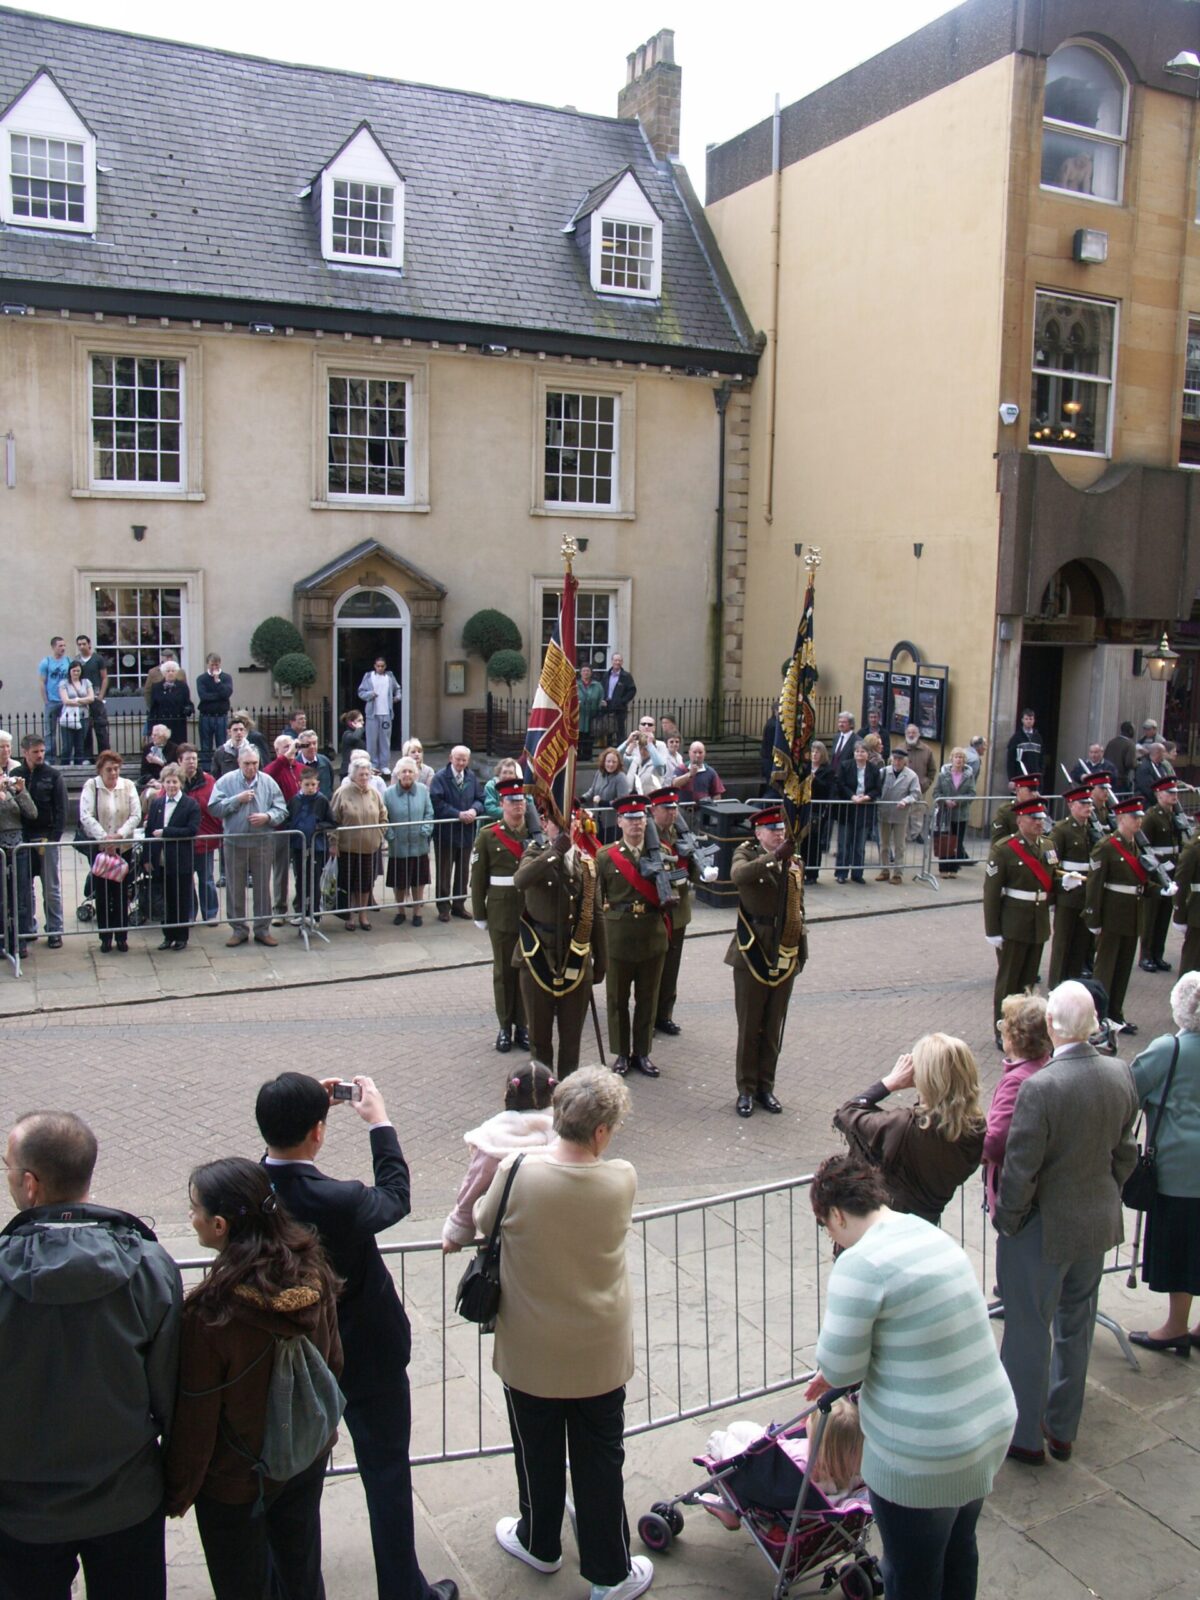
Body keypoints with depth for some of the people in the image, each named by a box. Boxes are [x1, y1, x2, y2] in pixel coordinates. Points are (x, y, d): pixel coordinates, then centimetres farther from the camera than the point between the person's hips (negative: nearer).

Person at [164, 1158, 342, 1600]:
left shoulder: (211, 1311, -32)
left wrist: (179, 1492, -4)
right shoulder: (313, 1274, -16)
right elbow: (333, 1361, -1)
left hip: (236, 1480, -5)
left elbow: (195, 1418, -20)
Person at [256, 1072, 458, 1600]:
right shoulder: (339, 1201, -33)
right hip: (365, 1358, -5)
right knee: (386, 1476, 15)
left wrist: (306, 1103, 1)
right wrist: (379, 1123, -2)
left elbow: (280, 1154, 5)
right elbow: (395, 1197, -11)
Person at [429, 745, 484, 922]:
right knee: (444, 872, 4)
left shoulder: (472, 777, 6)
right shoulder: (440, 777, -10)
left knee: (463, 871, 13)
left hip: (467, 831, 5)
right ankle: (444, 908, 13)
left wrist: (474, 810, -14)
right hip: (445, 832, -5)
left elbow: (480, 799, 8)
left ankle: (459, 905, 26)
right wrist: (458, 814, -22)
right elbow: (437, 803, -17)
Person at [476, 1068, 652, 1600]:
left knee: (538, 1456, 23)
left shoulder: (516, 1174, -24)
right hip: (601, 1356, 1)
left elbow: (483, 1222, -4)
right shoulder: (622, 1181, -19)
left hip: (530, 1356, 0)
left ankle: (539, 1543, 46)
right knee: (600, 1463, 19)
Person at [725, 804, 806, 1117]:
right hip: (752, 953, -4)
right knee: (749, 1027, 4)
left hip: (784, 956, 5)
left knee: (774, 1027, 11)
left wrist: (801, 948, 12)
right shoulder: (747, 854, -6)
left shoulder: (794, 863, 10)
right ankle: (746, 1090, 16)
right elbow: (738, 875, -30)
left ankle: (766, 1087, 23)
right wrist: (775, 856, -38)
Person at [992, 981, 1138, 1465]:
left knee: (1028, 1333, 13)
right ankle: (1063, 1430, 38)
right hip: (1098, 1224, 6)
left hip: (1044, 1229, -6)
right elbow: (1125, 1153, 3)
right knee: (1076, 1325, 22)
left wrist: (1006, 1221, -6)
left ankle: (1025, 1437, 28)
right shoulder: (1121, 1075, -9)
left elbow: (1020, 1171, -22)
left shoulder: (1039, 1088, -29)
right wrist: (1105, 1198, 17)